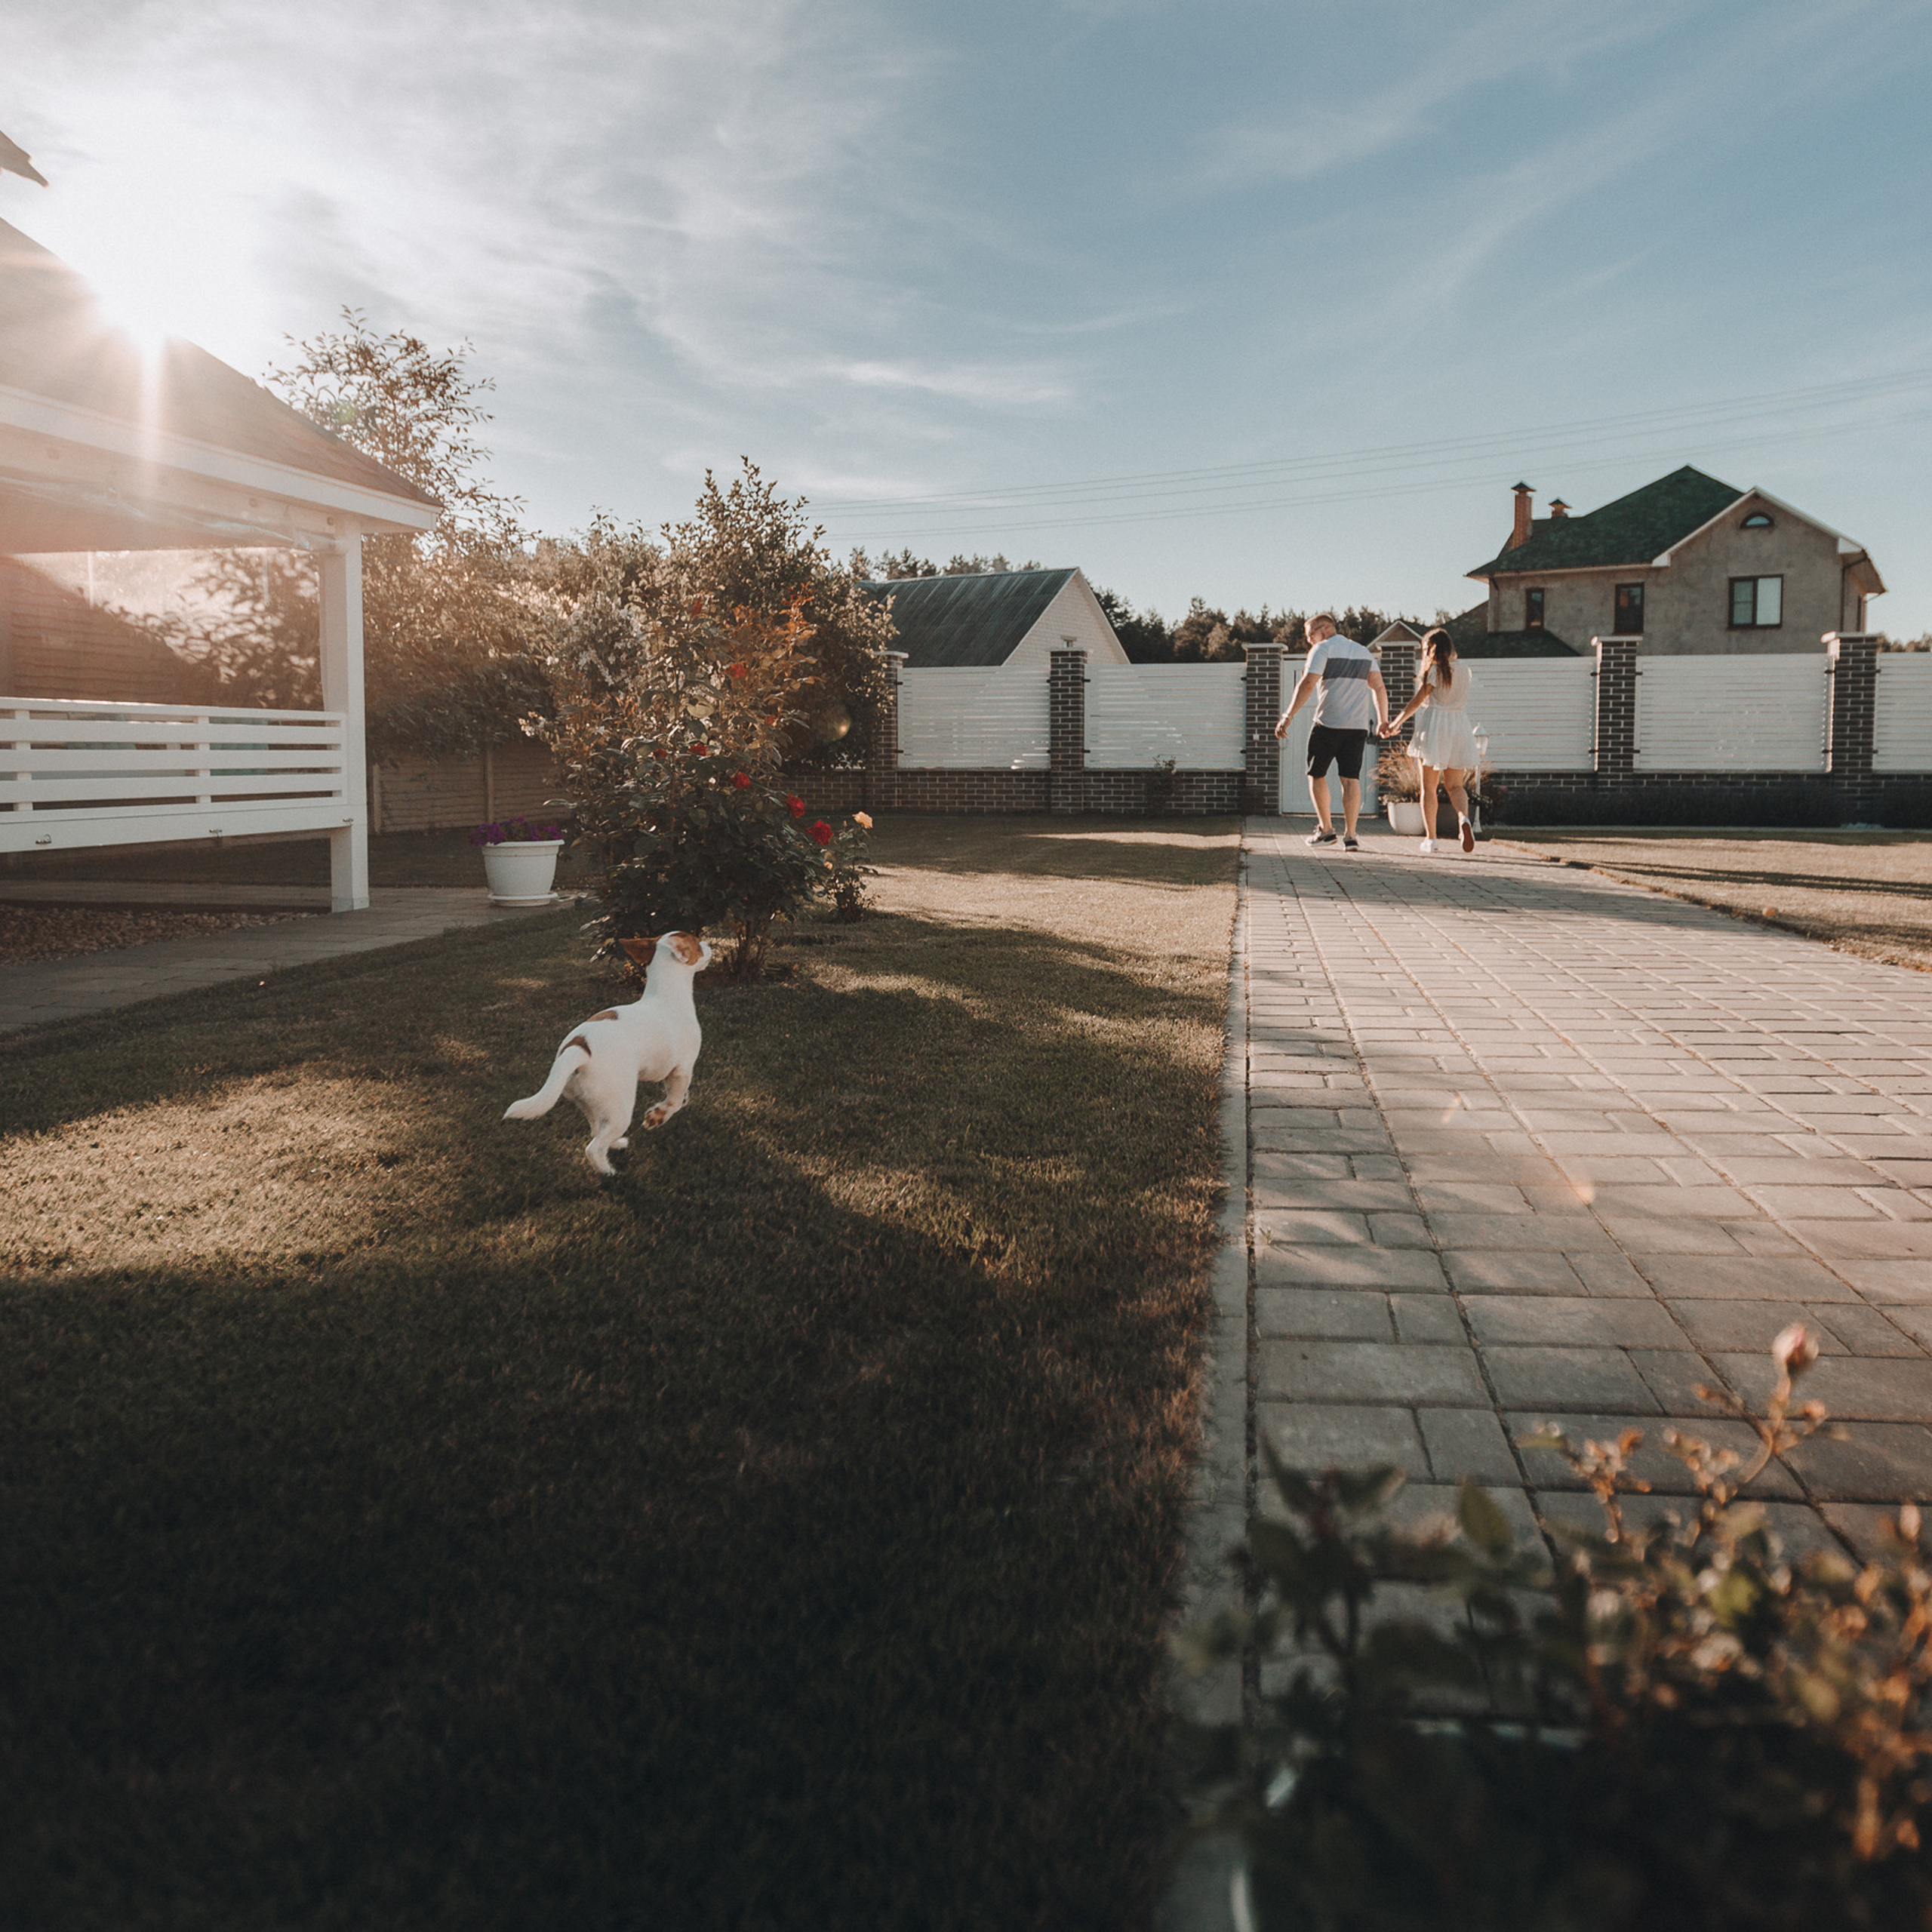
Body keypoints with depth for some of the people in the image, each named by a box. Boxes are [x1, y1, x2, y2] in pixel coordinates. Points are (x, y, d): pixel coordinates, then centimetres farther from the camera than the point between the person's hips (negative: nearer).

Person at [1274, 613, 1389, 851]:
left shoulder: (1322, 649, -3)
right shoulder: (1364, 652, 17)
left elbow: (1307, 684, -15)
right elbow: (1379, 688, 19)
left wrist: (1288, 716, -17)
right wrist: (1383, 721, 29)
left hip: (1328, 724, -5)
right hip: (1358, 726, 5)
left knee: (1316, 775, 10)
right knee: (1351, 779, 3)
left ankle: (1326, 829, 11)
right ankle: (1350, 835, -5)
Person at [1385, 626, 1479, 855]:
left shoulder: (1434, 671, -6)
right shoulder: (1465, 671, 11)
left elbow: (1418, 701, -9)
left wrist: (1397, 723, -1)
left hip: (1434, 727, -4)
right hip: (1460, 727, 4)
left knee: (1429, 786, 4)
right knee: (1455, 785, 6)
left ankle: (1430, 837, 3)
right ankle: (1463, 818, -25)